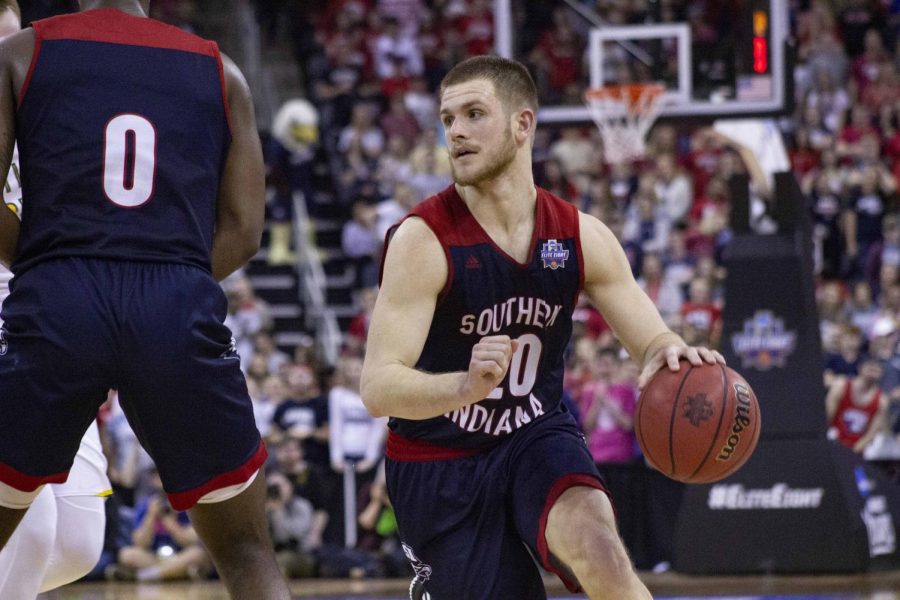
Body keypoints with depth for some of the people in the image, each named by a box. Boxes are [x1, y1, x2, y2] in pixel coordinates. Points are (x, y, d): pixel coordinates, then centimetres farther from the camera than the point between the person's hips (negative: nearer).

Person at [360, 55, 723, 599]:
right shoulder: (423, 239, -20)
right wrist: (466, 387, -49)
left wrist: (672, 356, -30)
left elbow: (654, 342, -2)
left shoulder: (581, 237, -7)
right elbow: (378, 389, -27)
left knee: (599, 551, -29)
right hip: (442, 460, -2)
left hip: (536, 435, 2)